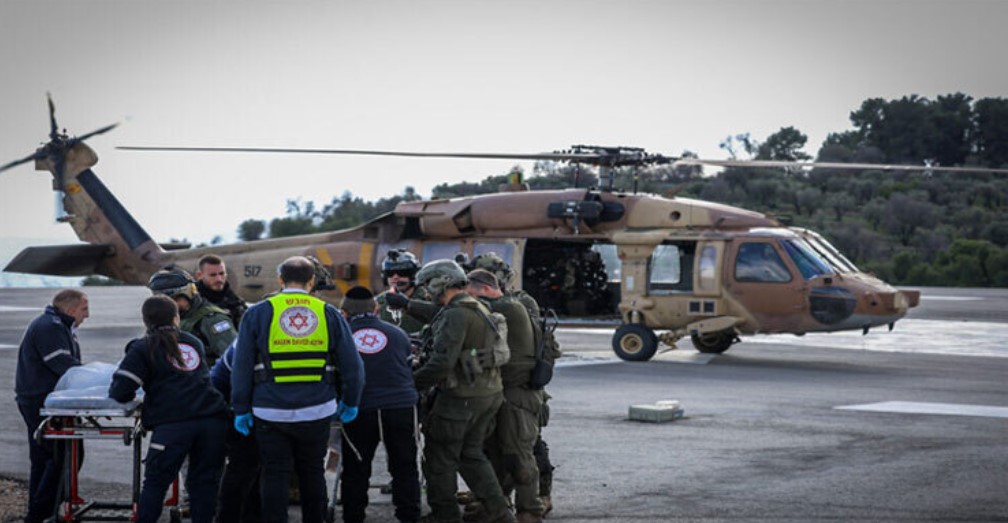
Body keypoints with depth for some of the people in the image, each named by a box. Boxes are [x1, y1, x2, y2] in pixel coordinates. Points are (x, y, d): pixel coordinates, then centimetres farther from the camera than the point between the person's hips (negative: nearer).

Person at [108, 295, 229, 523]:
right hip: (212, 419, 4)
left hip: (173, 424, -3)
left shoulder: (143, 348, 8)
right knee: (204, 482, 9)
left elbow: (120, 391, 0)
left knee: (155, 482, 5)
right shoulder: (194, 342, 22)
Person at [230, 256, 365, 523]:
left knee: (275, 476, 4)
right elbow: (352, 365, 5)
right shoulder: (329, 314, 4)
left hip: (271, 411, -2)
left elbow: (242, 367, -1)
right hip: (317, 411, 2)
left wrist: (241, 409, 4)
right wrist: (351, 402, 17)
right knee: (312, 473, 15)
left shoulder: (258, 313, 0)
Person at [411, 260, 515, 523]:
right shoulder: (479, 309, 14)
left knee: (441, 455, 4)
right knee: (471, 453, 18)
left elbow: (442, 361, -25)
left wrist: (412, 381, -15)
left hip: (462, 396, -9)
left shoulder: (455, 314, -18)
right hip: (489, 393, 9)